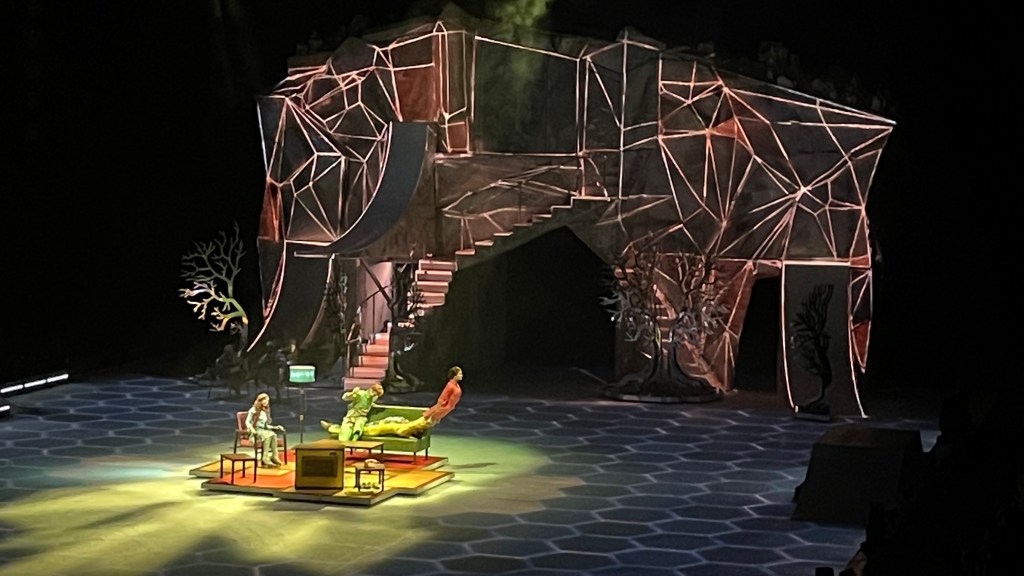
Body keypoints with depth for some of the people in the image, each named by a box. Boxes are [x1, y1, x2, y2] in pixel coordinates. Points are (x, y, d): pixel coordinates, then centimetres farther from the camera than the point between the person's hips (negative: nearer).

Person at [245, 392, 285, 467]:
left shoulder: (266, 411, 21)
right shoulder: (253, 410, 0)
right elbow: (247, 422, -6)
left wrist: (276, 427, 11)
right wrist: (251, 429, -25)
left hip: (263, 431, 6)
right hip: (255, 432, -6)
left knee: (273, 434, -28)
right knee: (268, 435, -35)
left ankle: (274, 456, -36)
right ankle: (266, 458, -40)